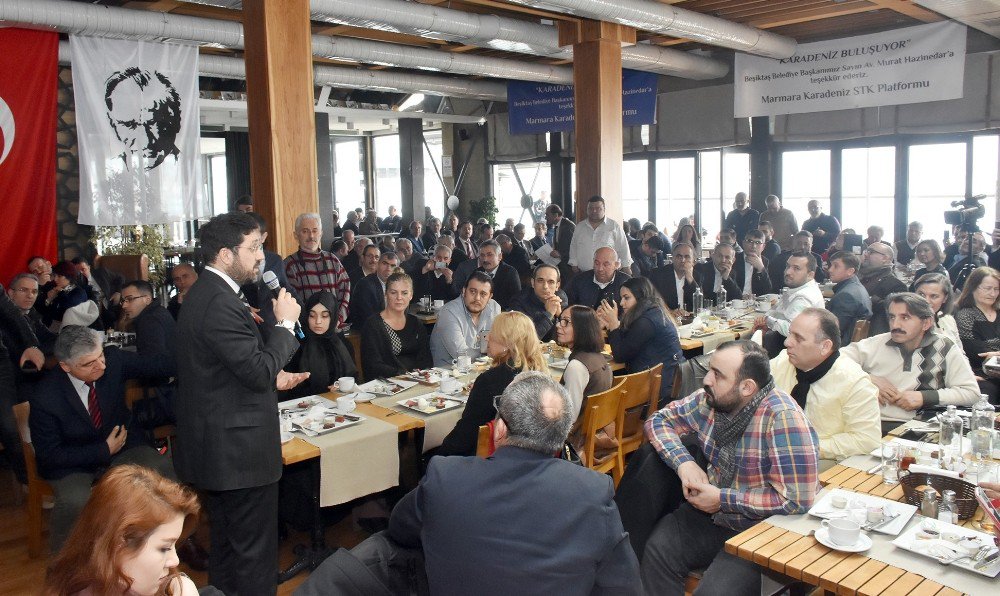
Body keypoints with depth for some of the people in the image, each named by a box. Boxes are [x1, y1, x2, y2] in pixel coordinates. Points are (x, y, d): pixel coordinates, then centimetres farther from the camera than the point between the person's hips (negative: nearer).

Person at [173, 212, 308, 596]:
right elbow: (260, 370, -25)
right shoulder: (221, 304, -24)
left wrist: (272, 378, 10)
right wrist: (285, 323, -15)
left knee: (226, 543, 24)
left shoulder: (204, 293, 10)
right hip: (239, 450, -11)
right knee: (254, 550, 4)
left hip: (215, 446, 11)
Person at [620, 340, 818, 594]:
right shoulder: (710, 399, -4)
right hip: (712, 512, 6)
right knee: (656, 549, -18)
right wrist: (684, 463, -12)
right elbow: (659, 420, 7)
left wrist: (722, 499, -19)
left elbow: (797, 498, -25)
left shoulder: (782, 417, -23)